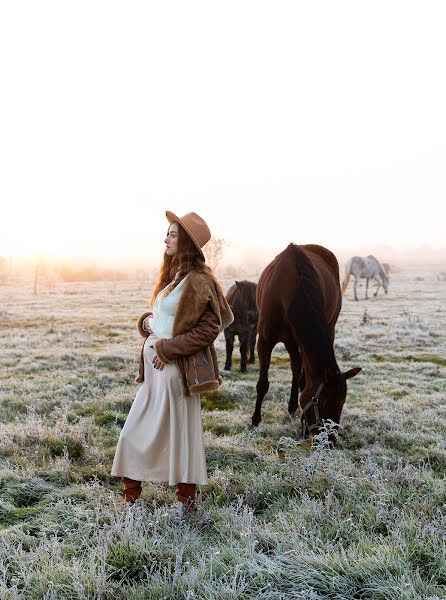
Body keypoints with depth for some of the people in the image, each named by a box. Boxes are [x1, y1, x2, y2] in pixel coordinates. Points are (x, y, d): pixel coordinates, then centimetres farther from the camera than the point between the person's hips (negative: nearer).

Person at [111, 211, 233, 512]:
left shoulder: (198, 280, -14)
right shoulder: (173, 275, 14)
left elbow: (208, 328, -18)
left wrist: (167, 349, -17)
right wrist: (147, 322, 2)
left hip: (176, 369, -9)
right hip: (155, 366, 9)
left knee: (180, 433, 4)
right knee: (135, 432, 12)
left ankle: (187, 500, 20)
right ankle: (131, 497, 24)